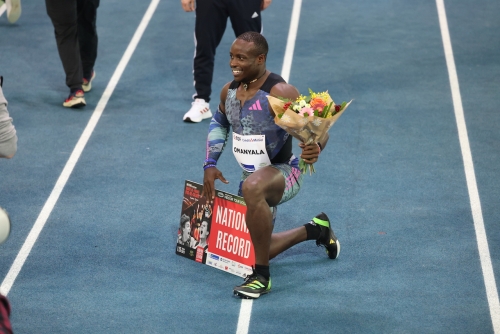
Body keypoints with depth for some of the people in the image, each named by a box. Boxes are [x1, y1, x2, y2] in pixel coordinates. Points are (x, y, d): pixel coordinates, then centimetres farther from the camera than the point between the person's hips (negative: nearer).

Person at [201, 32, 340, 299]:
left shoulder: (279, 93, -24)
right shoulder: (229, 91, -2)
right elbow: (219, 123, 18)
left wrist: (315, 147, -48)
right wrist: (210, 164, 7)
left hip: (284, 172, -8)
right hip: (253, 175, 8)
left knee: (252, 187, -45)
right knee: (254, 250, 19)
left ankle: (261, 276, -33)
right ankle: (316, 229, 44)